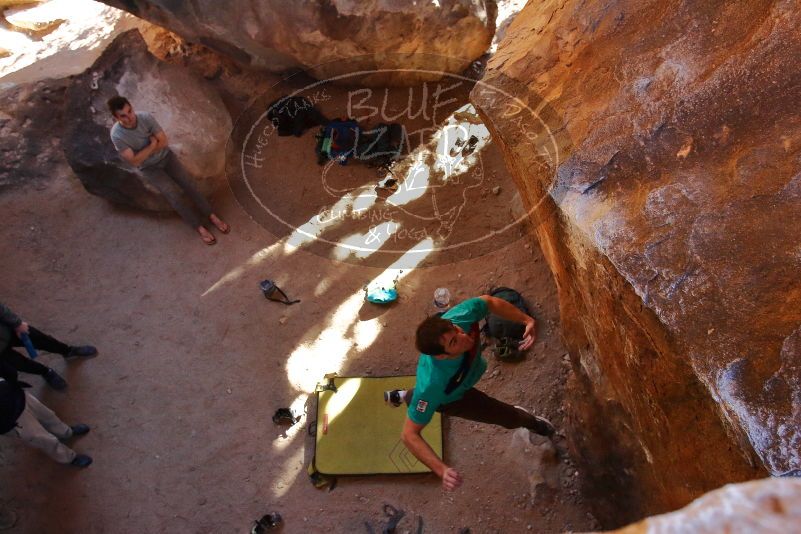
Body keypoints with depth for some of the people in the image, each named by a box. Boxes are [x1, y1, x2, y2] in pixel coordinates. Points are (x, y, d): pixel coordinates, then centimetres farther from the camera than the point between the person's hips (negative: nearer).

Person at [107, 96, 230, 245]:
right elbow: (135, 161, -25)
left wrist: (146, 151, -21)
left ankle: (212, 216, -3)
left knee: (187, 183, -11)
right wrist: (152, 145, -24)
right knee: (171, 193, -18)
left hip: (165, 156, 3)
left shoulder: (146, 117, -18)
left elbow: (163, 141, -14)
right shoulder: (117, 135, -24)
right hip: (148, 168, -3)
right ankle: (199, 227, -13)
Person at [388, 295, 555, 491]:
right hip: (448, 398, -4)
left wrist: (527, 320, -26)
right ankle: (530, 423, 47)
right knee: (510, 417, 11)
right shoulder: (432, 384, -51)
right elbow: (409, 434, -41)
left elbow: (489, 302, -18)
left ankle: (404, 396, 69)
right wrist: (442, 470, -52)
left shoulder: (461, 315, -41)